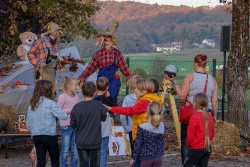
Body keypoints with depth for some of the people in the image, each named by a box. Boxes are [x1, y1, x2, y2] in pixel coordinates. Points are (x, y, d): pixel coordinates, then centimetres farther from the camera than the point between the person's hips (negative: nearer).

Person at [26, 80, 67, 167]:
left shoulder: (32, 104, 7)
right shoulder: (50, 103, -11)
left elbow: (28, 124, 10)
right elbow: (64, 116, -16)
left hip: (36, 136, 5)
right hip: (49, 136, -5)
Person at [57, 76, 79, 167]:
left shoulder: (76, 96, 8)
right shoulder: (62, 97, -12)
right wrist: (71, 110, -19)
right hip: (66, 126, -6)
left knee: (75, 150, 10)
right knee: (65, 150, 3)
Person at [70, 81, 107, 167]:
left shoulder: (77, 107, -11)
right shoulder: (99, 105, -12)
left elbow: (73, 124, -2)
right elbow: (104, 118, 5)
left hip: (81, 142, 1)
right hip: (95, 141, -1)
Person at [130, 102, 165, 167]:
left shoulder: (142, 128, -17)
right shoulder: (162, 126, -7)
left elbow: (138, 144, -10)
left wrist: (134, 158, 0)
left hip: (146, 158, -3)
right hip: (158, 157, 3)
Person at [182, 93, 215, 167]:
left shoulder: (194, 117, -17)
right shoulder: (209, 116, 3)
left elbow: (190, 135, -13)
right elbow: (212, 134, 11)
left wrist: (189, 144, 4)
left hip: (197, 149, -7)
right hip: (208, 147, 7)